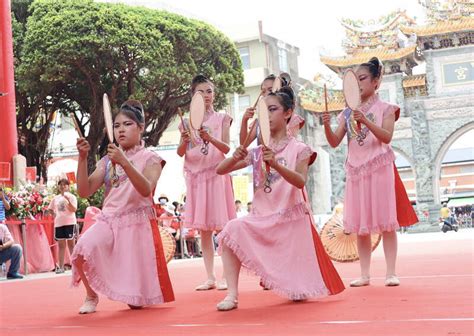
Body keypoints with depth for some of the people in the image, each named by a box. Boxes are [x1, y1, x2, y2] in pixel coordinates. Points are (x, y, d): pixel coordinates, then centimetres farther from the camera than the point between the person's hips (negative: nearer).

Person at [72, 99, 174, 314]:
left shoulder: (150, 159, -1)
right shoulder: (107, 161, 11)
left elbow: (146, 189, -21)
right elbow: (84, 192, 0)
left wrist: (124, 162, -32)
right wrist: (83, 158, -11)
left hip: (138, 224, -3)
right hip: (109, 220, 3)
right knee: (83, 249, -32)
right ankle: (91, 296, -5)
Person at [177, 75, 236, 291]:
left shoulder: (221, 119, 5)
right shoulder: (188, 122, 10)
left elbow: (226, 148, -6)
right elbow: (180, 152, 5)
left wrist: (211, 138, -23)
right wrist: (185, 141, -16)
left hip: (217, 174, -3)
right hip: (196, 175, 3)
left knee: (222, 226, -6)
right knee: (203, 229, 4)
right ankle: (210, 277, 8)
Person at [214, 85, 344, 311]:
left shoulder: (298, 149, -3)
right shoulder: (257, 152, 6)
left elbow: (300, 181, -21)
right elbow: (220, 170, 3)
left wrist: (276, 164, -38)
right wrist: (235, 158, -19)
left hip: (291, 218, -2)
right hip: (262, 219, 3)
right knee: (233, 230, -30)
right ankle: (232, 295, -26)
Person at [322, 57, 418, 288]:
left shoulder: (385, 109, 1)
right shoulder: (347, 113, 12)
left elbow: (387, 137, -14)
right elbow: (335, 142, 6)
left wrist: (366, 121, -28)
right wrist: (327, 126, -14)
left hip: (380, 168, -4)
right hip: (356, 170, 4)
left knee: (386, 222, -4)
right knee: (360, 225, 4)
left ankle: (391, 273, 0)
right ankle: (365, 275, 9)